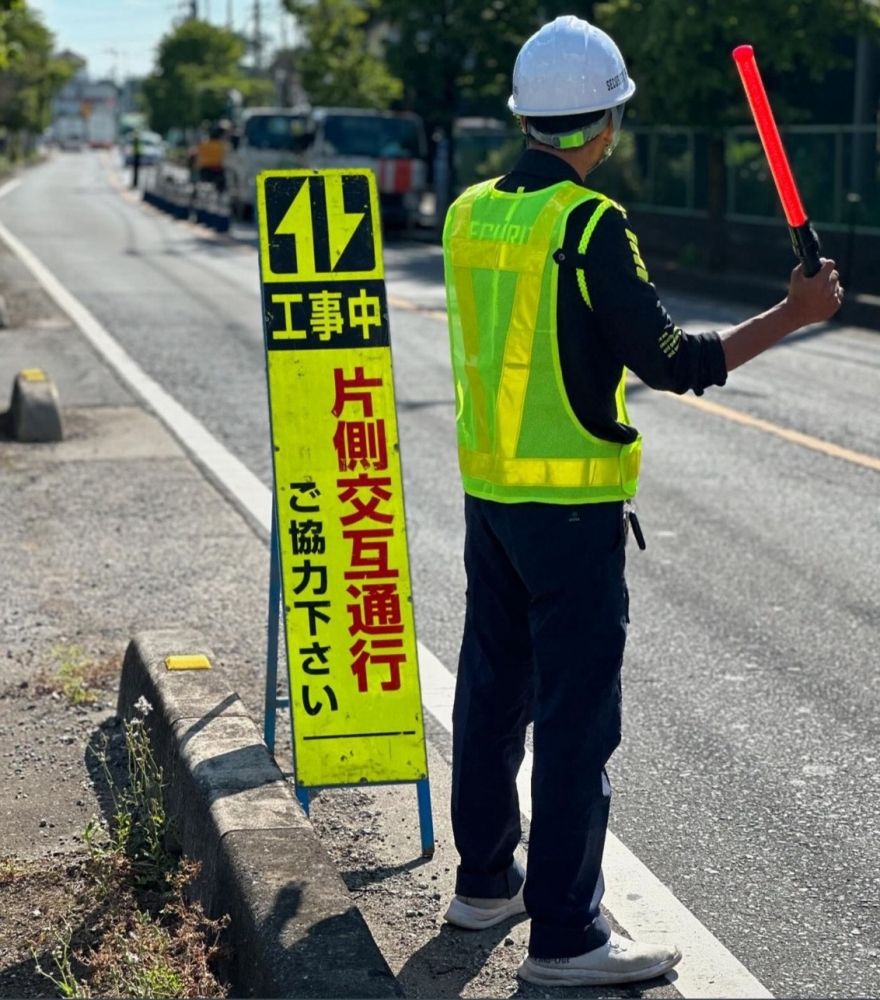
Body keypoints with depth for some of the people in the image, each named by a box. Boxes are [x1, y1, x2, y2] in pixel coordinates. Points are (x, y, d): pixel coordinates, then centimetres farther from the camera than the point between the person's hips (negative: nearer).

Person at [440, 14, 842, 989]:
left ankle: (484, 880, 31)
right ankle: (564, 936, 4)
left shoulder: (470, 212, 5)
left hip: (486, 491, 8)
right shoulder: (591, 225, -17)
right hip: (571, 503, -8)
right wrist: (791, 316, -8)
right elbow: (669, 361, -16)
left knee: (491, 687, 18)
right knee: (576, 715, -1)